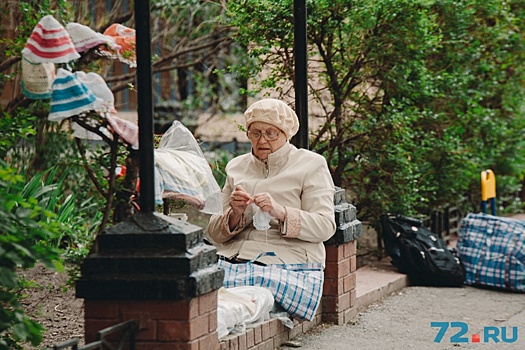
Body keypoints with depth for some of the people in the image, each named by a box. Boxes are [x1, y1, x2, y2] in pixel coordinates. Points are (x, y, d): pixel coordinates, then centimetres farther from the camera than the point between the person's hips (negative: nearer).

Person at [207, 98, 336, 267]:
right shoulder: (235, 166, 18)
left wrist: (280, 212, -20)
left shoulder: (311, 165, 7)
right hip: (234, 253, 4)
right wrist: (235, 214, -10)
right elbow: (214, 234, 12)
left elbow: (325, 227, -5)